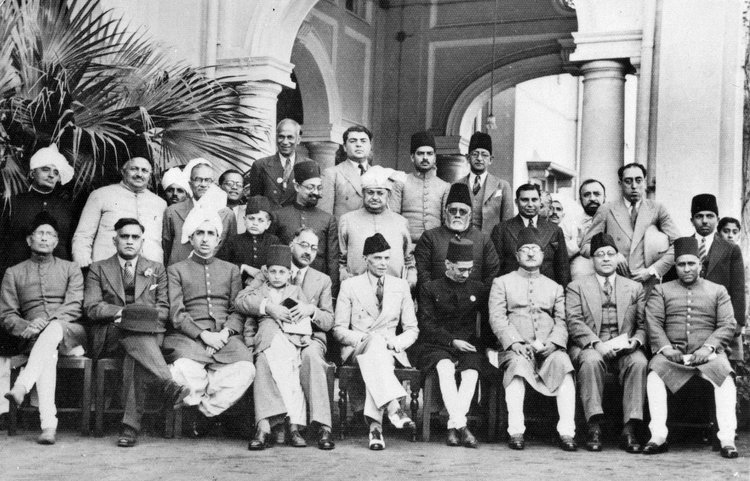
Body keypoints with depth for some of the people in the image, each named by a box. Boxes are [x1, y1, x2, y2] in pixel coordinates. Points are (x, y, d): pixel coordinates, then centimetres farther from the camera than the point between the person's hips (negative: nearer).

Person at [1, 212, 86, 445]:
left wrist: (49, 320, -17)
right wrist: (26, 327, -12)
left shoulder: (70, 269, 19)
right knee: (47, 353, -37)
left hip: (70, 334, 0)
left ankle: (21, 387, -52)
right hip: (33, 338, 0)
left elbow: (75, 307, 3)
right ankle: (48, 425, -49)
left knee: (53, 329, -38)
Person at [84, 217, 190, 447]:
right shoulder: (98, 269, 18)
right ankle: (168, 385, -52)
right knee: (131, 328, -38)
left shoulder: (156, 270, 23)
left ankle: (131, 425, -43)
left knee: (136, 356, -37)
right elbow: (91, 307, 4)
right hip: (109, 336, -1)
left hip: (148, 333, 1)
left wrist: (147, 314, -10)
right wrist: (120, 312, -12)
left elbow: (163, 309, 13)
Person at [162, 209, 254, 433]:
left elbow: (238, 311, 13)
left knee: (245, 369, -30)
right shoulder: (176, 270, 16)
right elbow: (176, 314, 3)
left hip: (225, 337, 2)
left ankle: (205, 410, -13)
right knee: (184, 371, -37)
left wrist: (225, 333, -8)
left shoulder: (231, 270, 24)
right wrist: (203, 334, -12)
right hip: (188, 337, -2)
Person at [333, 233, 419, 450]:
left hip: (390, 351, 2)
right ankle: (393, 406, -55)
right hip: (355, 351, -2)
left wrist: (395, 343, -9)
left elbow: (412, 329, 13)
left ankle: (375, 425, -48)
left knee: (375, 359, -38)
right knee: (375, 341, -39)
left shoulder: (401, 286, 15)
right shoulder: (349, 286, 8)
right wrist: (364, 338, -14)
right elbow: (339, 329, 4)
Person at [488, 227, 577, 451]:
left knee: (563, 363, -31)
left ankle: (567, 432, -33)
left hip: (549, 349, 2)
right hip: (516, 348, -2)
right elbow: (497, 317, 3)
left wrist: (553, 343, -10)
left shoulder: (555, 287, 24)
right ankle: (515, 431, -36)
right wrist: (515, 342, -14)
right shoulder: (502, 283, 16)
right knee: (517, 365, -36)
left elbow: (562, 321, 11)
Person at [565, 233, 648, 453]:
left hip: (624, 349, 2)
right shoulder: (576, 287, 12)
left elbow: (643, 324, 11)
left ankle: (629, 430, -33)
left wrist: (636, 340, -12)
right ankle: (594, 428, -34)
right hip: (589, 347, -1)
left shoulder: (635, 288, 19)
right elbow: (574, 322, -2)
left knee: (639, 361, -32)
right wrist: (597, 343, -18)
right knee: (591, 360, -36)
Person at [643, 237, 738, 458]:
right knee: (654, 373, -31)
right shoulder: (661, 290, 16)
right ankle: (658, 436, -30)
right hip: (672, 352, 0)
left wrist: (708, 348, -11)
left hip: (708, 353, 0)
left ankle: (727, 439, -30)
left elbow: (728, 325, 5)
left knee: (725, 375, -31)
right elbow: (653, 323, 3)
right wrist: (665, 348, -14)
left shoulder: (718, 291, 17)